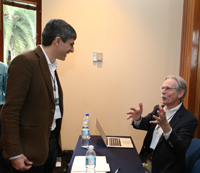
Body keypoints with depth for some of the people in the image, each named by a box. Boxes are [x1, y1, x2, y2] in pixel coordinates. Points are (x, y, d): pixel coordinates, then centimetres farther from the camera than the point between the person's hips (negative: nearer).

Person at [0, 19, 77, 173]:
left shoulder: (51, 66, 10)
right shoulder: (25, 62, -17)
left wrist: (55, 140, 14)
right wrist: (15, 154, -19)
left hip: (51, 141, 8)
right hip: (31, 148, -8)